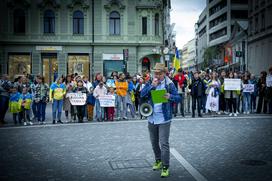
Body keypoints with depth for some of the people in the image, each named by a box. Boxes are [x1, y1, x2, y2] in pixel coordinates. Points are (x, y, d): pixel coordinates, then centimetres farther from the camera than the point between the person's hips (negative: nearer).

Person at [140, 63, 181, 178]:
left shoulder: (169, 84, -5)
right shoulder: (150, 83, 5)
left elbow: (178, 98, -5)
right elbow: (142, 94, -6)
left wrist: (170, 97, -26)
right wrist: (152, 86, -17)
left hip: (164, 119, -4)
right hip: (152, 118, 5)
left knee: (164, 143, -6)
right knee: (154, 142, 17)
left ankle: (165, 167, 4)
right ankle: (158, 160, 37)